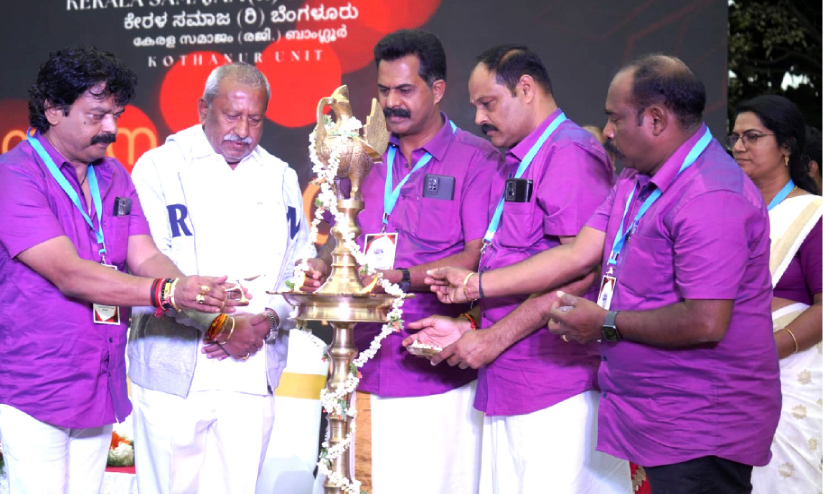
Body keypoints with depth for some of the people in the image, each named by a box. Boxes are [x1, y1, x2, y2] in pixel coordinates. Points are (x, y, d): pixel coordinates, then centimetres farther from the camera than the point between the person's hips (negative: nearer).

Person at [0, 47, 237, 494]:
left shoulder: (114, 177, 11)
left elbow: (145, 257, 2)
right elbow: (69, 274, -21)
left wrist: (192, 292, -19)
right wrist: (167, 293, -30)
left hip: (100, 385, 6)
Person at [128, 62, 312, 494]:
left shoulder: (281, 178, 12)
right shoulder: (159, 166, 0)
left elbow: (299, 268, 12)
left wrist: (269, 320, -7)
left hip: (253, 373, 3)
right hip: (173, 371, -3)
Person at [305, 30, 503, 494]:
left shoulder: (478, 160, -4)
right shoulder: (370, 164, 15)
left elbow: (480, 259, -13)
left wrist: (404, 278, -24)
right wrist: (324, 269, 1)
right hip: (367, 376, 6)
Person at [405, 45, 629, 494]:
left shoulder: (570, 154, -11)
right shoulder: (519, 165, 20)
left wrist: (495, 338, -15)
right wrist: (469, 332, 12)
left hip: (558, 389, -9)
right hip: (509, 388, 9)